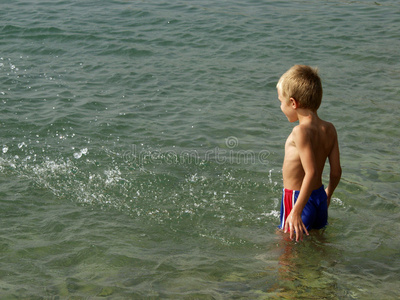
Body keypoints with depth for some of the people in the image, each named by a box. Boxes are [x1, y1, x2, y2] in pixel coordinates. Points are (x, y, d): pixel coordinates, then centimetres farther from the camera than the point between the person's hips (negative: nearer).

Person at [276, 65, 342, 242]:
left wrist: (296, 212, -28)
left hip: (297, 200, -8)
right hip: (320, 197, 8)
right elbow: (336, 171, 4)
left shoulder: (301, 131, -23)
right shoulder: (329, 130, 0)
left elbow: (311, 173, -28)